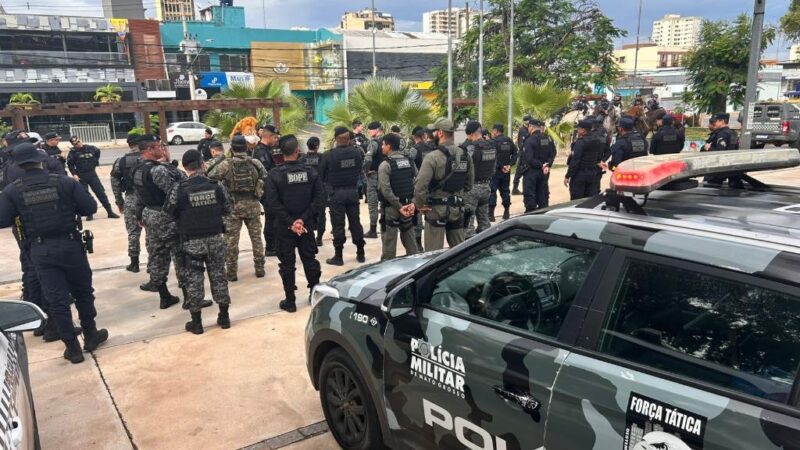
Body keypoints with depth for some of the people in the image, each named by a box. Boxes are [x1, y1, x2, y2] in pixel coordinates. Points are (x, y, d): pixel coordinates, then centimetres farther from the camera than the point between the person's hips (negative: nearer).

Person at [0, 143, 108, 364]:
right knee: (83, 292, 17)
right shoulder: (64, 181, -7)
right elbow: (90, 207, -7)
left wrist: (20, 216, 11)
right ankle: (90, 336, 28)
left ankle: (72, 347, 14)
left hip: (40, 250, 1)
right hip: (69, 244, 0)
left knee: (56, 299, 8)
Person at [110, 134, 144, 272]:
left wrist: (119, 202, 12)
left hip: (131, 199, 0)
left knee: (133, 232, 8)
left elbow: (115, 184, 4)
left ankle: (134, 263, 13)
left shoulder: (120, 161, 2)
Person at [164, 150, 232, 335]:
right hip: (215, 238, 2)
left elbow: (169, 213, -2)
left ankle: (196, 322, 15)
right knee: (218, 275, 13)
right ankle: (224, 316, 20)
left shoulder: (179, 189, -13)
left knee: (193, 279, 8)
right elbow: (228, 209, 3)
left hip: (192, 241, -2)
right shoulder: (216, 185, -7)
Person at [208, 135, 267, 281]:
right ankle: (260, 269, 19)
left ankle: (231, 272, 11)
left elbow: (211, 178, -12)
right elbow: (265, 179, 0)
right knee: (256, 237, 14)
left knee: (231, 240, 7)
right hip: (253, 204, 2)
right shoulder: (255, 163, -2)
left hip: (233, 205, -2)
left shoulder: (225, 164, -10)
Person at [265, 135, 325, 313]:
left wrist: (290, 222, -13)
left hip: (284, 226, -2)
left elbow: (273, 203, -17)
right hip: (307, 225, 2)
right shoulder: (310, 172, -4)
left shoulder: (275, 174, -10)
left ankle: (290, 301, 13)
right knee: (310, 260, 15)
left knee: (287, 264, 7)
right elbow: (320, 198, -9)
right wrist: (303, 219, -12)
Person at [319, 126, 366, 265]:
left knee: (338, 224, 4)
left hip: (336, 193, -3)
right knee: (355, 222, 13)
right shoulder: (356, 152, -6)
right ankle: (360, 254, 21)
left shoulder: (328, 155, -14)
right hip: (353, 191, 3)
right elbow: (360, 169, 6)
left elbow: (321, 175, -5)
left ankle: (338, 256, 8)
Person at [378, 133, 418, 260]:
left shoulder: (385, 165, -12)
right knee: (410, 241, 15)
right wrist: (413, 203, -3)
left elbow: (386, 190, -18)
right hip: (408, 206, 6)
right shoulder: (410, 162, 6)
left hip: (391, 208, -6)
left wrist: (399, 207, -14)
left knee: (389, 242, 1)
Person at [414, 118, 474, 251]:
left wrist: (420, 205, -9)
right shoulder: (465, 156, 4)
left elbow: (420, 186, -23)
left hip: (437, 209, -6)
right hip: (458, 209, 6)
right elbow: (469, 183, 11)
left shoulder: (433, 157, -16)